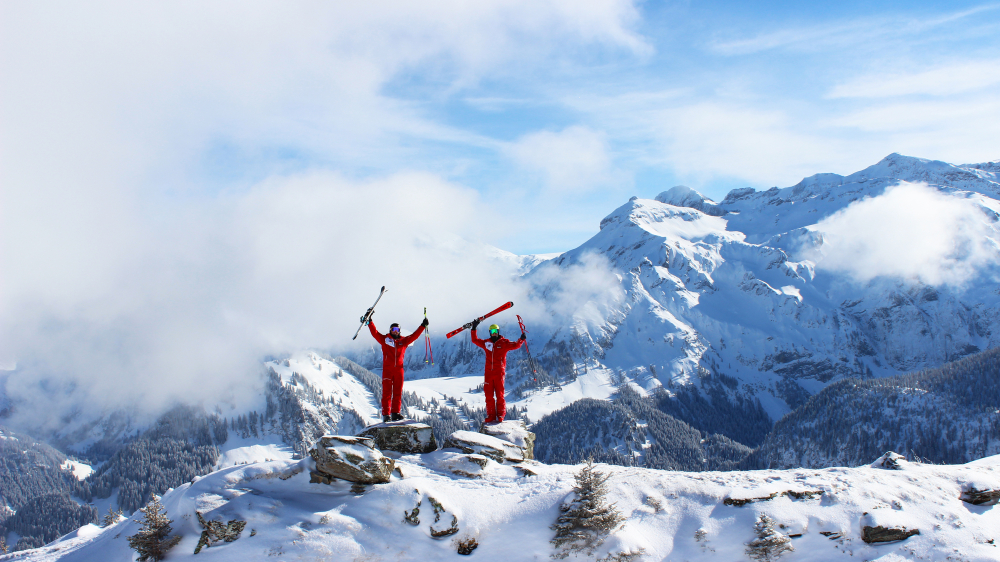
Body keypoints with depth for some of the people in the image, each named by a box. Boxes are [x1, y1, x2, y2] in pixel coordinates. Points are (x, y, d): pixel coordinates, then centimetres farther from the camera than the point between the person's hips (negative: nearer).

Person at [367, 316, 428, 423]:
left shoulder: (403, 341, 13)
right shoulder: (384, 339, 7)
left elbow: (414, 336, 14)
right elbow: (375, 333, 1)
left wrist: (423, 326, 10)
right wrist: (370, 322, -9)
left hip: (399, 369, 3)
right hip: (387, 369, -3)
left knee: (398, 392, 3)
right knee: (387, 392, -4)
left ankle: (395, 413, 8)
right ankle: (386, 414, -4)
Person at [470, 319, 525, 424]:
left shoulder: (504, 343, 3)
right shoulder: (486, 343, 14)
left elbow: (515, 345, -7)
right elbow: (475, 340, 19)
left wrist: (521, 340, -22)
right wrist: (474, 329, 15)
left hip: (499, 373, -4)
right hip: (488, 373, 4)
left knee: (499, 395, -5)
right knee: (489, 395, 3)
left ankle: (500, 415, 0)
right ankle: (491, 416, 8)